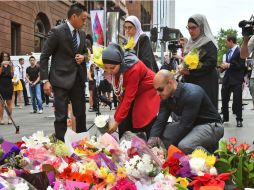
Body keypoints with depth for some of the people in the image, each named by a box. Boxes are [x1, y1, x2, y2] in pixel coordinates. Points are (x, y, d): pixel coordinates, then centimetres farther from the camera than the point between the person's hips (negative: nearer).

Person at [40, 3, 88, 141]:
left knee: (81, 113, 12)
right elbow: (44, 56, -9)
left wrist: (83, 57, -2)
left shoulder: (82, 34, 9)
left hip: (78, 79, 6)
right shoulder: (57, 31, -10)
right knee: (61, 116, -5)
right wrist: (45, 80, -14)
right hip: (61, 79, -6)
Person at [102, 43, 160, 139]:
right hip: (131, 91, 6)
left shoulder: (133, 69, -36)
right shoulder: (113, 66, -17)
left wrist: (116, 121, -34)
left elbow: (129, 97, -34)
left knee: (147, 124, -12)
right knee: (124, 122, -3)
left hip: (148, 91, -6)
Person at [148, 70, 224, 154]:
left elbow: (185, 126, -28)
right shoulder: (166, 97, -3)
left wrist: (168, 146, -24)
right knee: (161, 132, -7)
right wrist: (153, 137, -25)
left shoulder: (192, 94, -28)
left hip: (211, 125, -8)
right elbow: (160, 120, -5)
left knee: (184, 145, -33)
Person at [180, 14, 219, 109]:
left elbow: (211, 63, -19)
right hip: (190, 83, 7)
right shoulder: (191, 43, 14)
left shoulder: (209, 44, -9)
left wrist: (191, 71, -21)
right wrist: (183, 68, 4)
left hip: (205, 85, -7)